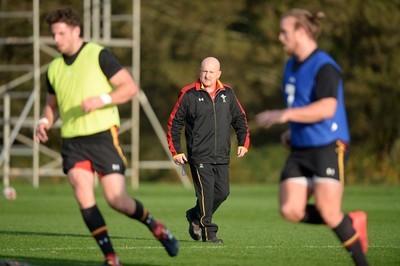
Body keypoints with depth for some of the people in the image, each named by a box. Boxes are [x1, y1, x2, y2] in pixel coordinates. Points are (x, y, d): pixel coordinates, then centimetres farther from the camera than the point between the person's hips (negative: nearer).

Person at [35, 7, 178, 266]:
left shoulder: (99, 55, -4)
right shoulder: (54, 68, 13)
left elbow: (130, 87, -7)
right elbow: (52, 104, 27)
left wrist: (102, 100, -21)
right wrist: (45, 122, 5)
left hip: (103, 135, -5)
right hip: (72, 140, 5)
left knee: (117, 200, -9)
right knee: (83, 195, -15)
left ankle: (156, 227, 21)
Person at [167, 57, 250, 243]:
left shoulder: (227, 93, 8)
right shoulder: (189, 94, -4)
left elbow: (240, 118, 20)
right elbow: (174, 122, 1)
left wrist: (243, 142, 9)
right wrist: (176, 151, -3)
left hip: (222, 157, 5)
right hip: (199, 156, -5)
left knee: (222, 192, 4)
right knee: (206, 193, -10)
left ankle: (195, 216, 27)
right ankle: (208, 232, -1)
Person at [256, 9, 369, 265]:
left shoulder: (324, 66, -12)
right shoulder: (292, 65, 16)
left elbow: (327, 108, -26)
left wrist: (286, 115, -27)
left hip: (329, 147, -8)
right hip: (301, 149, 8)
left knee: (328, 213, -15)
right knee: (291, 211, -8)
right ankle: (351, 222, 10)